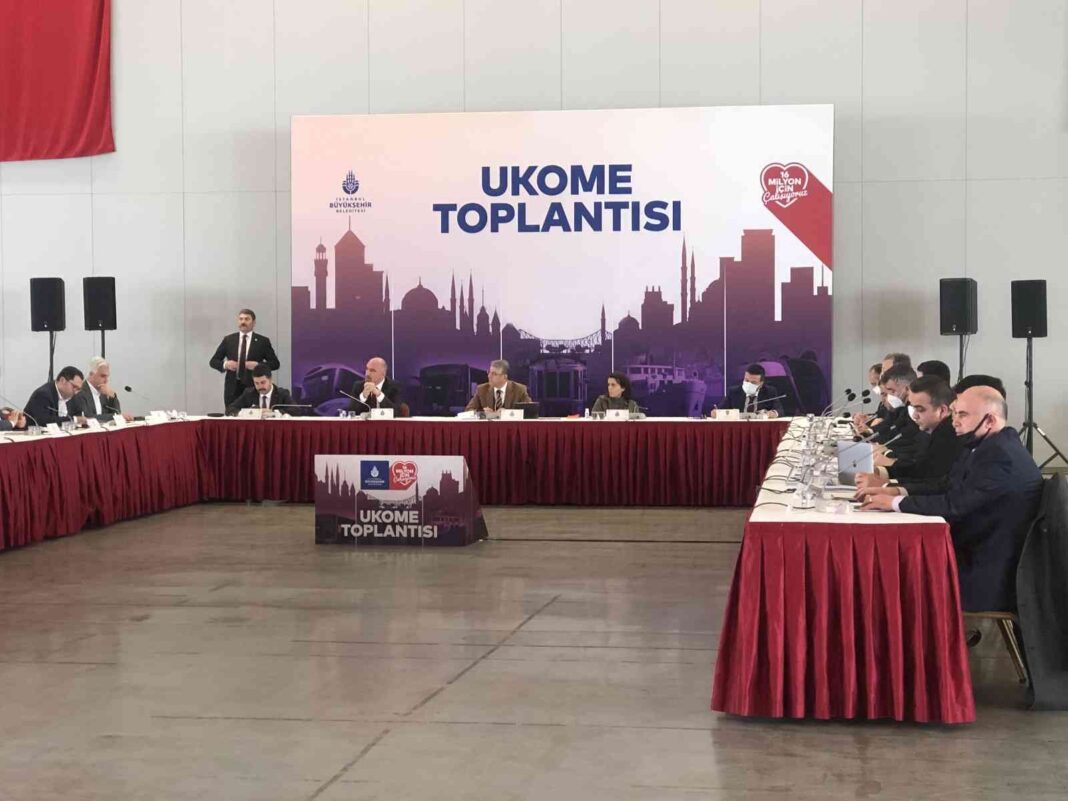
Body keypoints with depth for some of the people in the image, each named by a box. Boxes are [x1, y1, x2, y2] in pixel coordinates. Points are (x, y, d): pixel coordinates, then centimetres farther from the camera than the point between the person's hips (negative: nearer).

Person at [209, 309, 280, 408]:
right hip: (232, 388, 2)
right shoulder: (228, 339, 10)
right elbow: (213, 361, 13)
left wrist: (258, 365, -11)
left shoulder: (262, 341, 6)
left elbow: (275, 363, 5)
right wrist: (225, 364, -9)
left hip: (253, 387, -2)